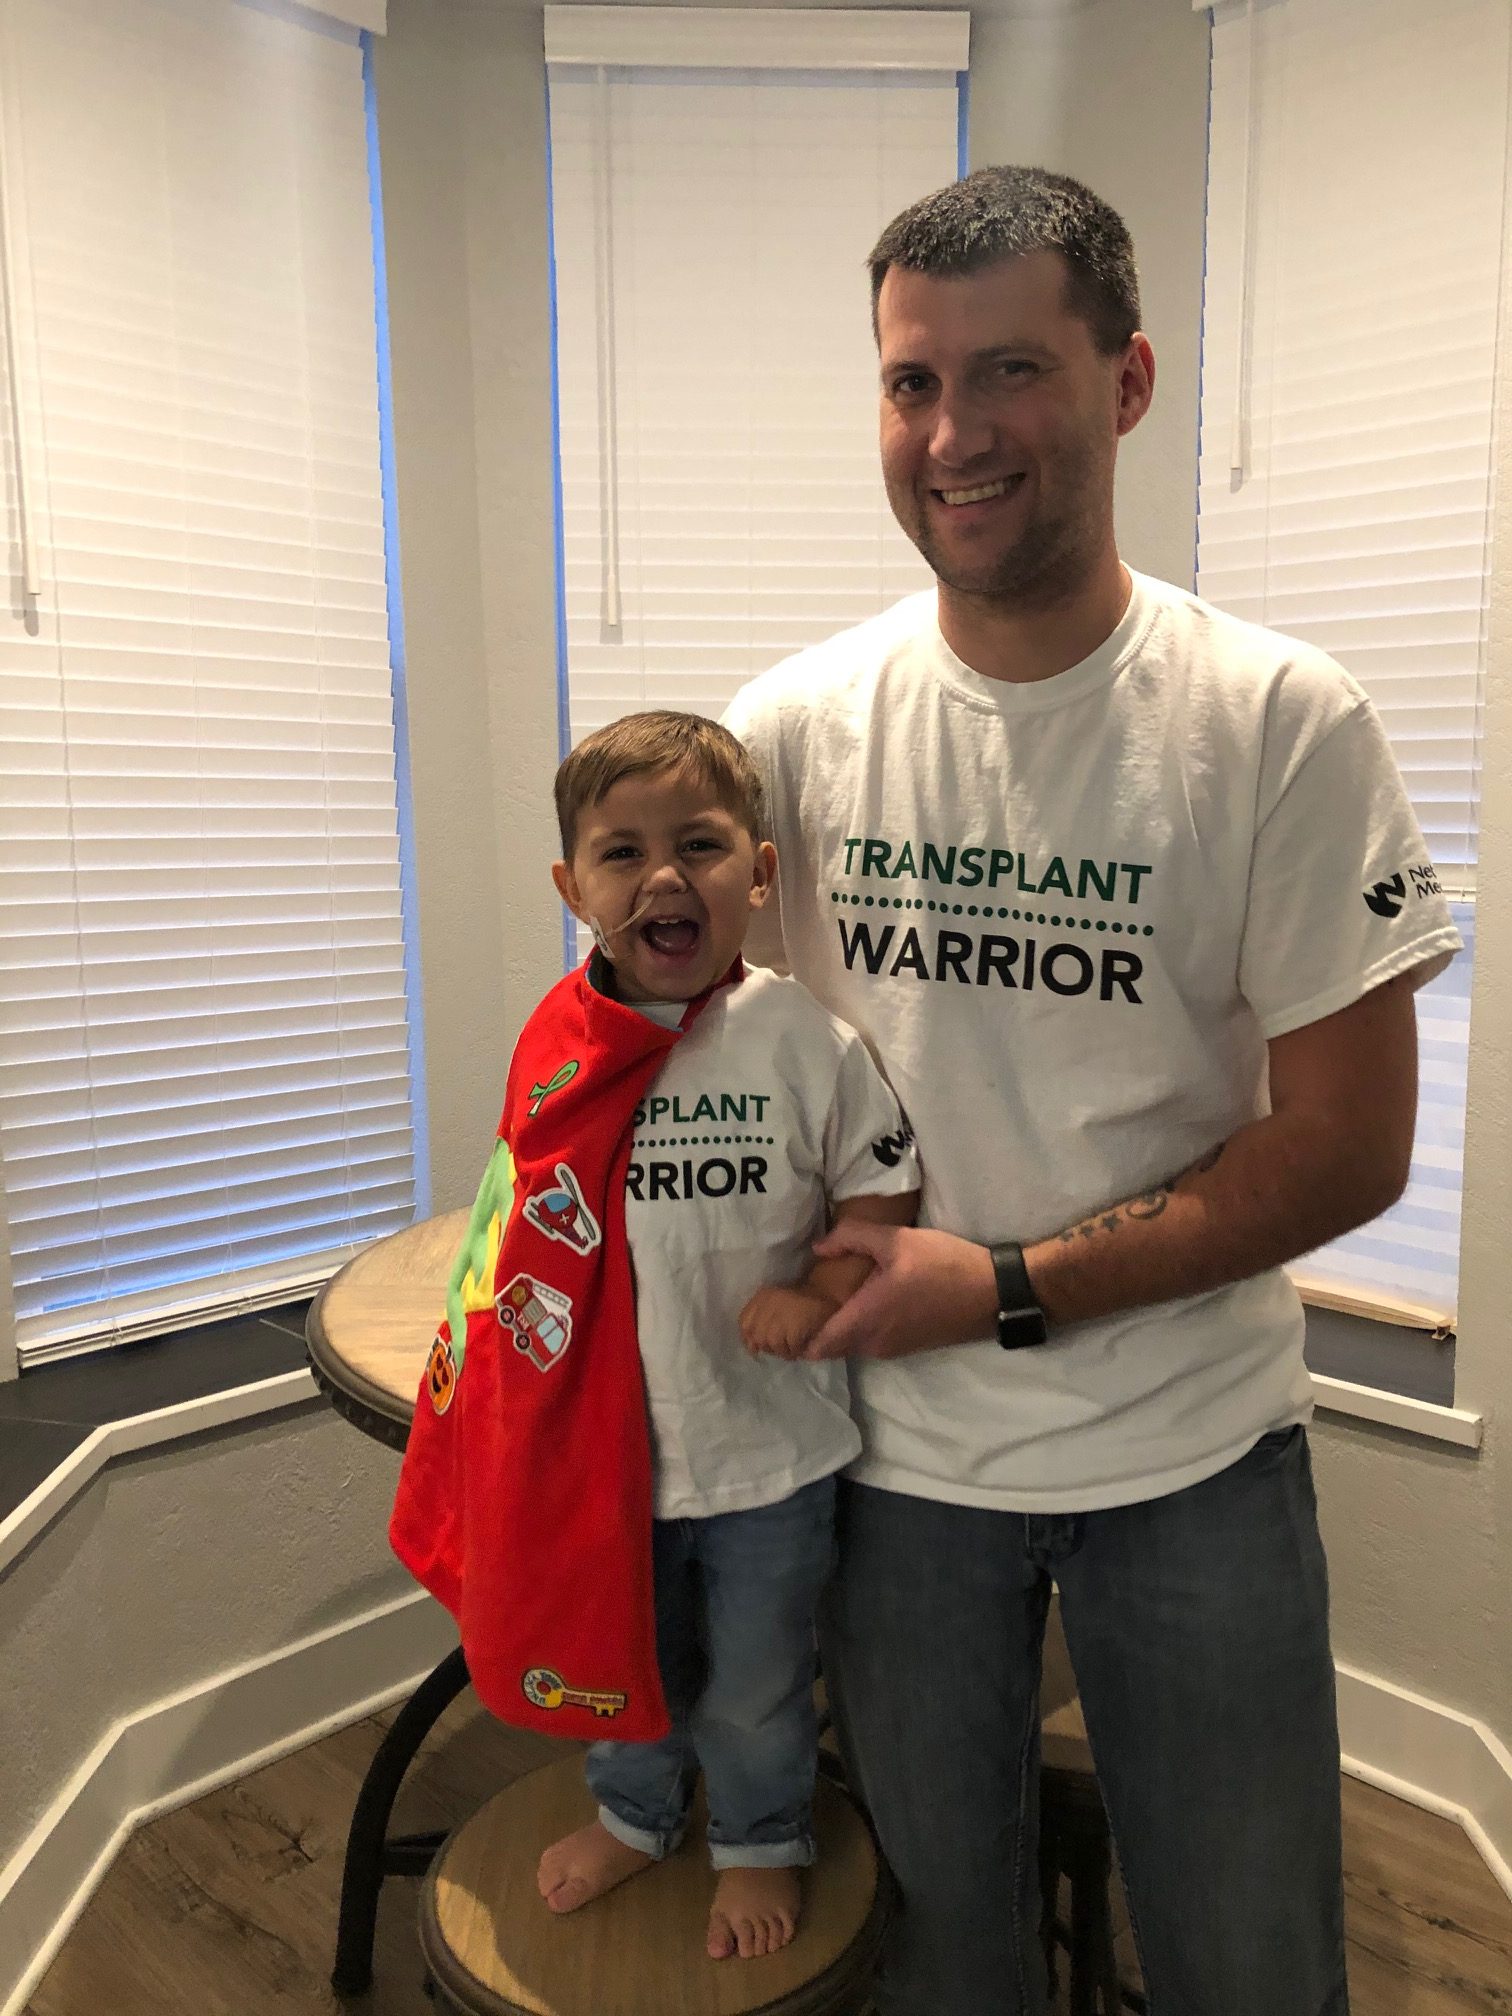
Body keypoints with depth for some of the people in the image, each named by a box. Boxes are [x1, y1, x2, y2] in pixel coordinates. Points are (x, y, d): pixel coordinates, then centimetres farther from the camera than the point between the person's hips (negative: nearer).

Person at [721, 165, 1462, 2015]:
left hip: (1197, 1456, -1)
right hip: (894, 1446, 2)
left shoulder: (1282, 722, -13)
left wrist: (1010, 1288, -17)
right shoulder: (796, 725, -7)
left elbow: (1346, 1147, -11)